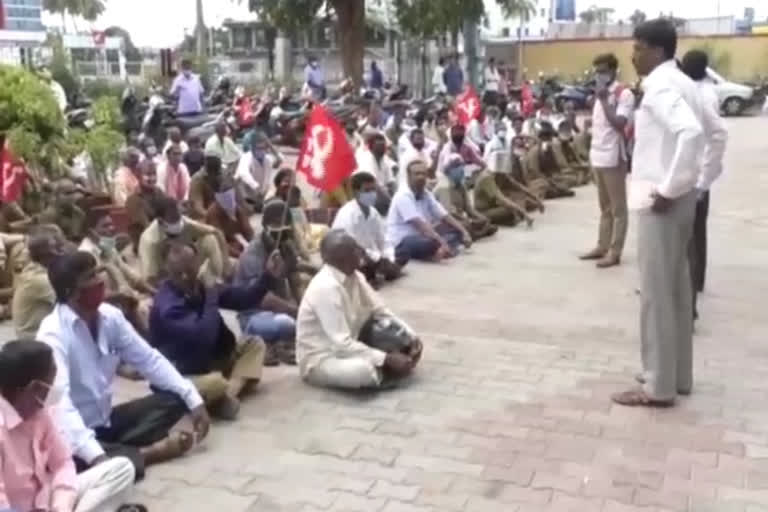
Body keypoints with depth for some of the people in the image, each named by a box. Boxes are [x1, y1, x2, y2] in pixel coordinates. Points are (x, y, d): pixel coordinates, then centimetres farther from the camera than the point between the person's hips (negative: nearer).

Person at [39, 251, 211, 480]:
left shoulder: (111, 316, -3)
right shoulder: (53, 334, -24)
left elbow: (149, 359, 4)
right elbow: (59, 403, -37)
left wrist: (193, 399, -7)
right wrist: (95, 455, -50)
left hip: (106, 421, 7)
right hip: (73, 434, -7)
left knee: (175, 398, -2)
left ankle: (120, 451, -18)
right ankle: (147, 452, -9)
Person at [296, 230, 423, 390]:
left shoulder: (354, 277, -3)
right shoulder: (326, 287, -28)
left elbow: (381, 312, 4)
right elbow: (342, 345, -32)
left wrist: (410, 336, -12)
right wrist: (387, 359, -31)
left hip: (347, 347, 8)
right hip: (320, 360, -8)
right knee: (364, 369, -37)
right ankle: (383, 373, -6)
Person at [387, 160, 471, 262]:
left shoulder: (427, 195, 8)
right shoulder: (403, 196, -17)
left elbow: (445, 217, 9)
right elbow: (419, 224, -28)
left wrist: (464, 232, -5)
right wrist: (442, 242, -37)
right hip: (400, 243, -9)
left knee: (456, 233, 1)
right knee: (433, 243, -37)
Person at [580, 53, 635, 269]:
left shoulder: (624, 94, -11)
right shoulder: (601, 94, 15)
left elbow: (619, 123, -22)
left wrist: (603, 100, -20)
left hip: (613, 158, -8)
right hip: (598, 157, 8)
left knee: (618, 208, 0)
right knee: (605, 207, 15)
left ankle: (615, 252, 3)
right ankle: (602, 247, 22)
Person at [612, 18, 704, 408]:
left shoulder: (660, 88, -17)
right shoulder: (679, 83, 14)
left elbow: (690, 133, -32)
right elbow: (690, 132, 20)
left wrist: (668, 190, -25)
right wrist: (676, 186, 15)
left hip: (661, 202, -10)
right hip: (679, 198, 10)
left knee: (657, 293, -2)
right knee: (676, 289, 15)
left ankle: (659, 386, 7)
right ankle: (678, 376, 26)